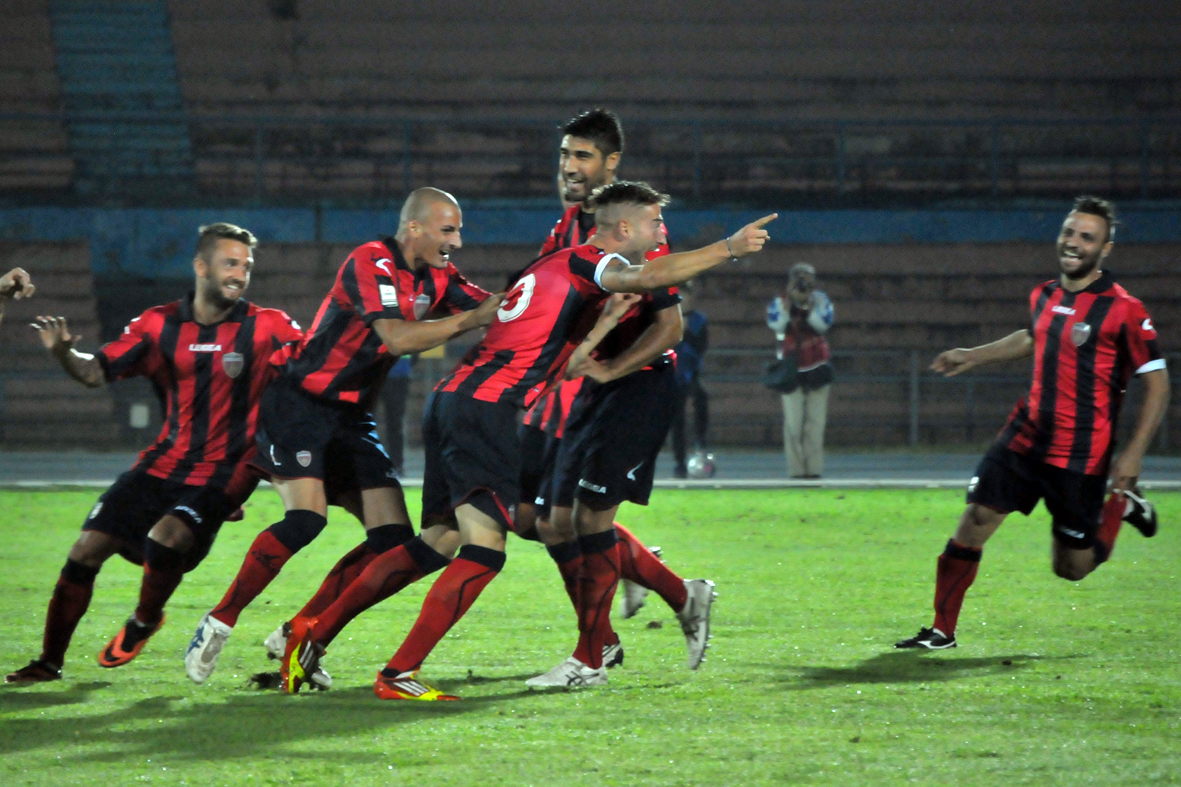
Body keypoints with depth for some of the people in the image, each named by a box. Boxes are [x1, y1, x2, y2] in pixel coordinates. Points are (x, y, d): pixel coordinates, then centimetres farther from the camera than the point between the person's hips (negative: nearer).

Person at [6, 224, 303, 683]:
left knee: (166, 539, -28)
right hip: (163, 464, 4)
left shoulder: (267, 328, -5)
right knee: (88, 548, -3)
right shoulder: (160, 325, 3)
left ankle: (144, 622, 6)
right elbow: (97, 372, 5)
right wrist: (63, 354, -13)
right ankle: (49, 662, 13)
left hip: (222, 472, -4)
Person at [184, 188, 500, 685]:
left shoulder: (436, 276, 8)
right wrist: (469, 321, -27)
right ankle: (218, 624, -12)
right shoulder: (370, 263, -17)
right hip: (298, 403, -8)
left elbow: (493, 307, 4)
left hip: (350, 419, 8)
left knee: (394, 536, -4)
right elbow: (398, 338, -28)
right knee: (306, 517, -27)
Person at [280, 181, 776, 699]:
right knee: (485, 552, -10)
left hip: (453, 399, 10)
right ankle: (398, 675, -14)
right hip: (488, 409, -10)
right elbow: (644, 277, -26)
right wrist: (728, 249, -23)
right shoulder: (589, 263, -4)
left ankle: (313, 637, 16)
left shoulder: (556, 265, 25)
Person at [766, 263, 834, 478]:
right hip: (792, 369, -1)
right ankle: (796, 468, -4)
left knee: (815, 420, -1)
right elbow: (776, 325, -19)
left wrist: (807, 305, -20)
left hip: (817, 367, 1)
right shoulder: (780, 302, -2)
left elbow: (824, 324, -16)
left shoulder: (820, 300, 0)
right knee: (793, 422, -6)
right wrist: (789, 303, -20)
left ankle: (814, 468, 2)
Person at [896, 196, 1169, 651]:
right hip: (1026, 438, 5)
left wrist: (1134, 453, -16)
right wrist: (974, 356, 31)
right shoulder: (1043, 296, 7)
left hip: (1081, 456, -5)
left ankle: (1121, 503, 32)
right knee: (975, 520, -7)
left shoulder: (1123, 310, -12)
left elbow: (1157, 383, -9)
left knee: (1072, 568, 4)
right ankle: (942, 631, 3)